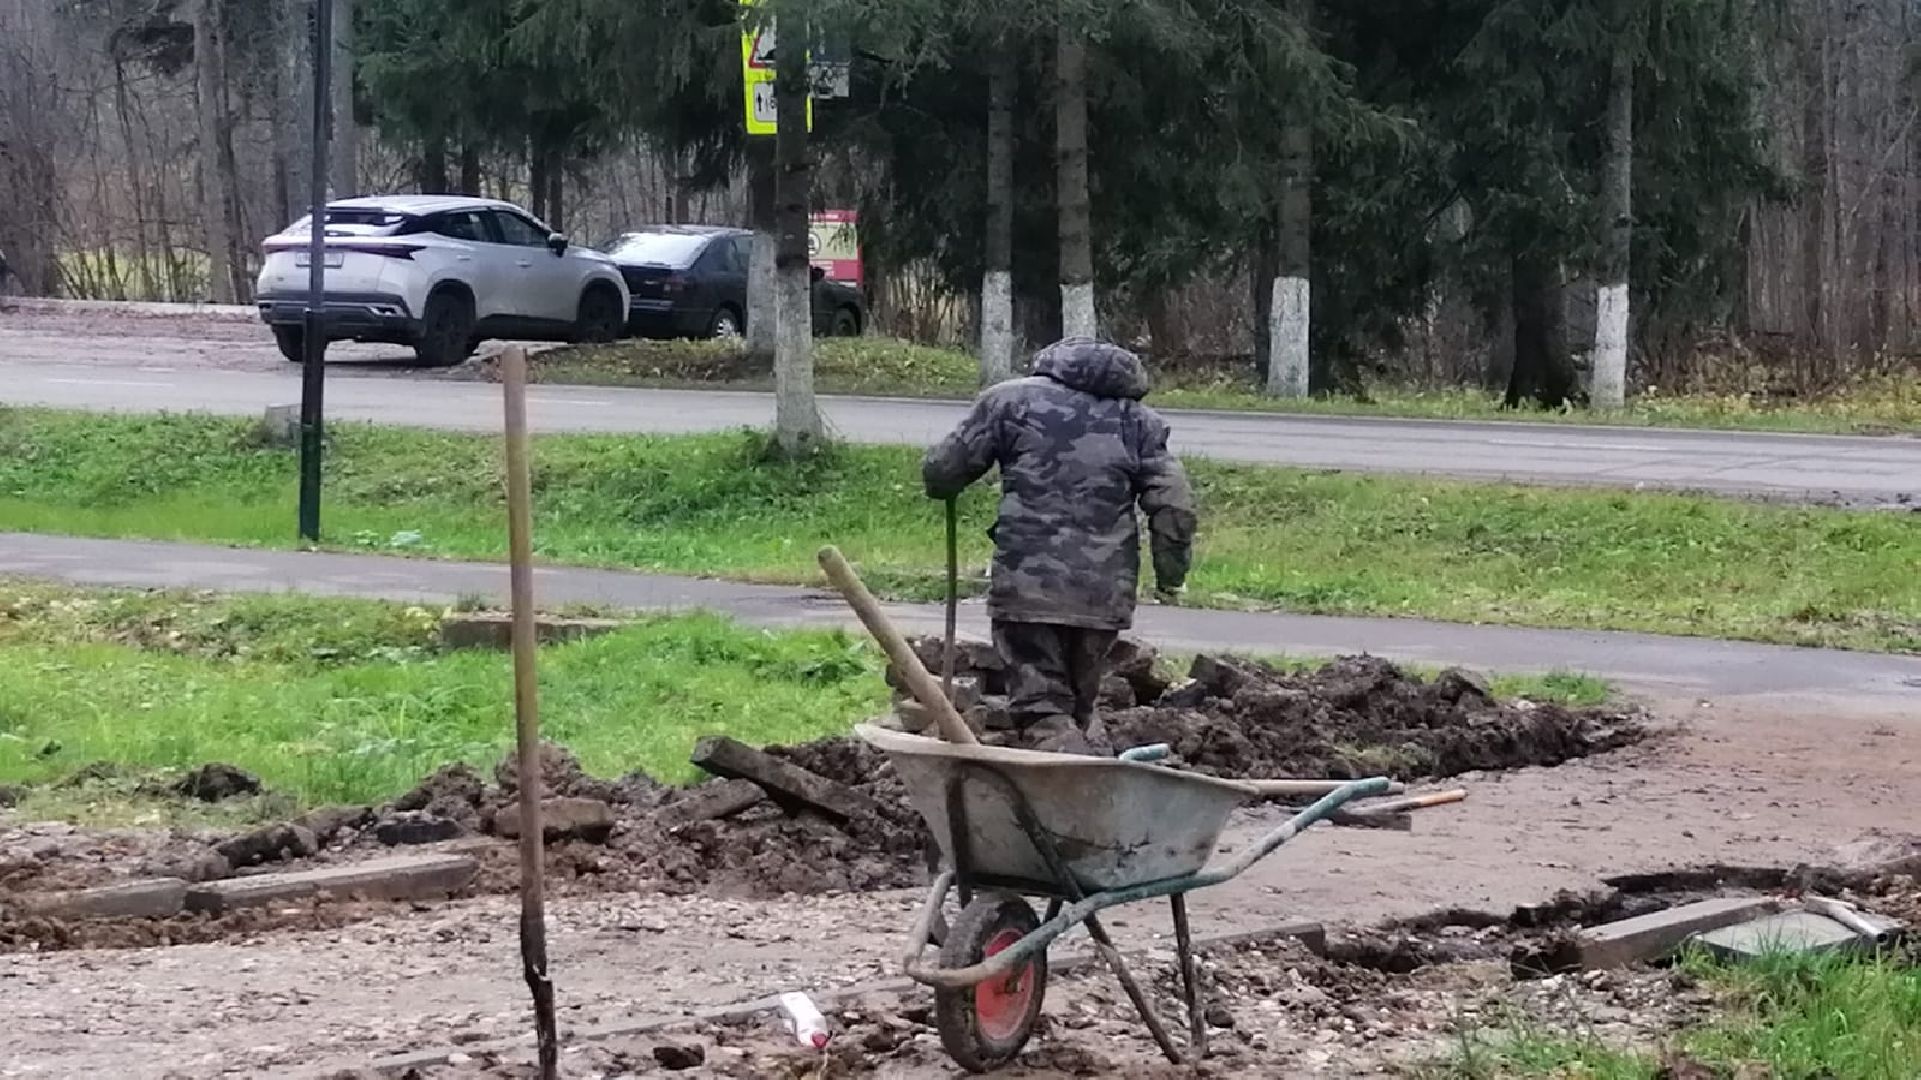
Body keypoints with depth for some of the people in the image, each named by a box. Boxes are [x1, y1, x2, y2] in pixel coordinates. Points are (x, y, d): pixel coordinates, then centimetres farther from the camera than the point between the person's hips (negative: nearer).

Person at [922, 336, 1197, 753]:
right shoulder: (1138, 419, 14)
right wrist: (1171, 574, 16)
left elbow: (941, 472, 7)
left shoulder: (1010, 399, 7)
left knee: (1043, 707, 0)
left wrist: (942, 486, 30)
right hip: (1107, 591, 4)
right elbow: (1174, 505, 5)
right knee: (1082, 702, 21)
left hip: (1028, 584, -4)